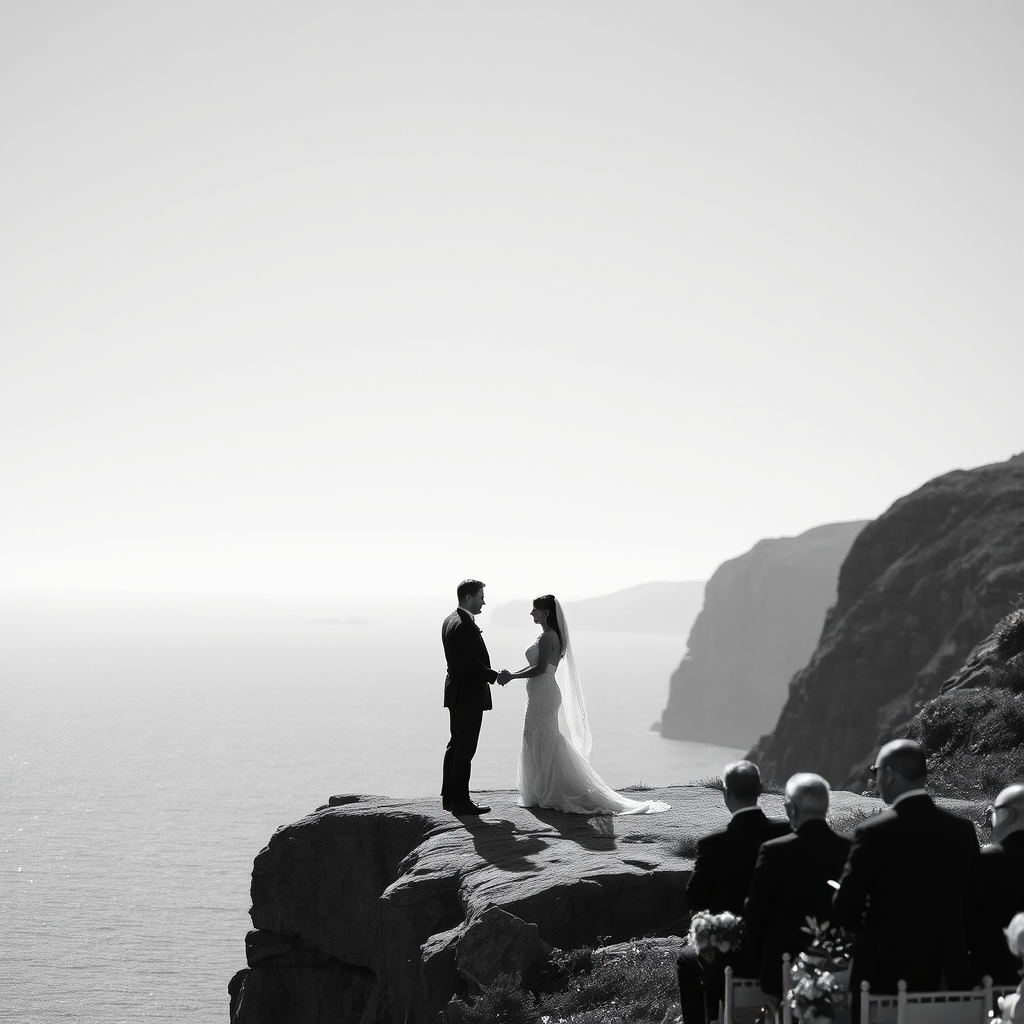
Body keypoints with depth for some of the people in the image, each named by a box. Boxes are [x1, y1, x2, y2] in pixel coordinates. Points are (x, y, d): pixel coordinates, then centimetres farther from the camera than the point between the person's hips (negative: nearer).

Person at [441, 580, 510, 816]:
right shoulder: (465, 626, -20)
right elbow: (471, 663, -24)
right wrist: (495, 676, -13)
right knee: (465, 749, -6)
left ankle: (449, 797, 21)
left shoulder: (450, 621, 12)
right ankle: (461, 801, -3)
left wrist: (490, 675, 13)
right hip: (469, 694, -10)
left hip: (456, 692, 10)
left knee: (455, 745, 15)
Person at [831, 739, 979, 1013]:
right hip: (948, 976, 4)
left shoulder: (874, 832, -14)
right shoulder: (963, 831, 0)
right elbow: (968, 904, 7)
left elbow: (844, 909, -10)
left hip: (887, 972, -4)